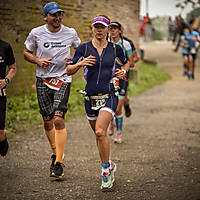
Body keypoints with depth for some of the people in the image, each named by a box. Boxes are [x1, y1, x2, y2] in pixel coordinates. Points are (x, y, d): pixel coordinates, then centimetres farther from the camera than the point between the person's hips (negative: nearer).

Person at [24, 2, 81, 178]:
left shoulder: (70, 33, 1)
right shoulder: (36, 33, -1)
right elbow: (26, 52, 11)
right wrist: (38, 60, -9)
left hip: (63, 79, -1)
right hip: (43, 80, 2)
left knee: (58, 119, -16)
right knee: (48, 122, 7)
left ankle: (59, 163, -16)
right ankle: (56, 154, 30)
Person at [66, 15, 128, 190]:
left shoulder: (116, 49, 2)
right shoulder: (84, 48, 2)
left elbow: (125, 64, 20)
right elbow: (69, 71, 5)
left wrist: (122, 72, -2)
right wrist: (80, 64, -14)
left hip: (109, 96, -3)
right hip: (91, 97, 3)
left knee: (100, 132, -21)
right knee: (99, 135, 13)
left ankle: (106, 169, -8)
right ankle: (109, 166, 34)